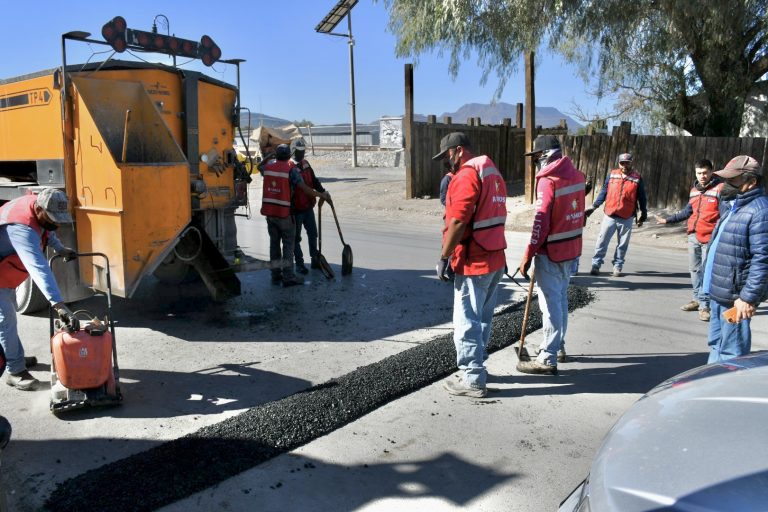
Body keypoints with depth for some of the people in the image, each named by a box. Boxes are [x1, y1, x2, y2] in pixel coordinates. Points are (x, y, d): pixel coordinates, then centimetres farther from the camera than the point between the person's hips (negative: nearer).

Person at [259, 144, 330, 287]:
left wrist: (270, 156, 34)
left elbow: (260, 166, 31)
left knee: (274, 242, 14)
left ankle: (276, 275, 18)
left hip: (269, 211, 5)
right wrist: (321, 195, -6)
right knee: (288, 243, 1)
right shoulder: (291, 169, -10)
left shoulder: (268, 166, 6)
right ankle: (288, 276, -2)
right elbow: (304, 188, -15)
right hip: (284, 212, -5)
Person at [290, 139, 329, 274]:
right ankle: (299, 264, 14)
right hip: (296, 209, -8)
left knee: (313, 234, 14)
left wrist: (323, 191, 5)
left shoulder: (305, 164, 10)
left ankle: (314, 260, 27)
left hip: (308, 207, 8)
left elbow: (314, 180, 19)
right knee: (296, 237, 5)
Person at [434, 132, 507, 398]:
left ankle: (473, 381, 5)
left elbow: (458, 222, -22)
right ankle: (476, 367, 29)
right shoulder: (493, 173, 16)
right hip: (495, 260, 10)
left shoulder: (467, 175, -15)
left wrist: (444, 258, -16)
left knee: (467, 323, -1)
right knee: (482, 319, 18)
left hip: (473, 263, -10)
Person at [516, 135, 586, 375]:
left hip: (551, 252, -8)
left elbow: (541, 222, -20)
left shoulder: (548, 181, -17)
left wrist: (528, 256, -17)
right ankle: (558, 347, 32)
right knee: (561, 298, 19)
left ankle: (548, 359, 2)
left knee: (550, 303, -4)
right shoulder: (575, 175, 6)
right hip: (572, 248, 8)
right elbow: (577, 212, 12)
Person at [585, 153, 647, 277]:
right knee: (602, 242, 0)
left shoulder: (637, 178, 1)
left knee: (622, 244, 7)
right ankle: (596, 265, 6)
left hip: (627, 218, 0)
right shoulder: (611, 175, 2)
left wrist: (644, 214, 9)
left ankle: (617, 266, 17)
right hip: (610, 215, 0)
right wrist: (593, 206, 1)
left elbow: (642, 198, 7)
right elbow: (604, 192, 6)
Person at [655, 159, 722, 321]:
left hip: (710, 239, -7)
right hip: (693, 237, 7)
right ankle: (698, 299, 27)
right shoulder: (694, 190, 14)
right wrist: (667, 220, 24)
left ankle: (705, 305, 2)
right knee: (695, 269, 14)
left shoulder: (721, 189, -8)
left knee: (707, 272, -4)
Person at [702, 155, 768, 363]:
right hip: (718, 291, 10)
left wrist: (748, 297, -24)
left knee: (731, 351, -2)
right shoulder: (731, 205, 14)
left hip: (735, 297, -10)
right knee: (716, 344, 21)